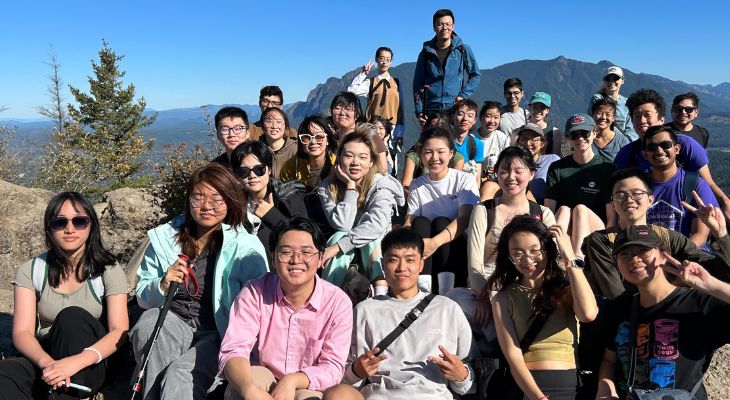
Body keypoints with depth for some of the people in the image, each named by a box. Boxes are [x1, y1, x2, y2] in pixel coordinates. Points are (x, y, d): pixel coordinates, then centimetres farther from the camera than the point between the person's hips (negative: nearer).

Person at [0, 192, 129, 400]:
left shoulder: (108, 271, -3)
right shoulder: (30, 270, 2)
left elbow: (119, 332, -12)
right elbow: (22, 332, -7)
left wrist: (77, 361, -31)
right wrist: (47, 363, -29)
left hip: (89, 367, 0)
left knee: (72, 316, -31)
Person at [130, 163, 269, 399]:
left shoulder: (246, 247, -3)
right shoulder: (163, 237, 8)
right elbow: (143, 299, 11)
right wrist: (162, 285, -11)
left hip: (219, 336, -4)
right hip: (172, 325, 4)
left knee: (180, 375, -32)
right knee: (149, 320, -27)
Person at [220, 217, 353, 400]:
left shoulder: (338, 302, -12)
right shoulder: (254, 292, -10)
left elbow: (333, 367, -13)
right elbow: (233, 351, -19)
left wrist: (292, 381, -32)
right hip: (259, 385, 1)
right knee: (253, 376, -31)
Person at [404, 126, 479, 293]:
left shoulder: (465, 179, -3)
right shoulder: (417, 185, 7)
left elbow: (464, 220, -18)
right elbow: (409, 222, -3)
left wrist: (436, 242, -37)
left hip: (457, 246, -2)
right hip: (423, 250, 2)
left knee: (440, 222, -27)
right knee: (420, 222, -24)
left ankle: (447, 285, -34)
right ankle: (423, 284, -37)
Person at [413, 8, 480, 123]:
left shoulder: (464, 50, 6)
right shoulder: (426, 53, 10)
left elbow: (476, 75, 14)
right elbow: (418, 84, 12)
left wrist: (463, 96, -1)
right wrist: (419, 111, 3)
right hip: (431, 110, 1)